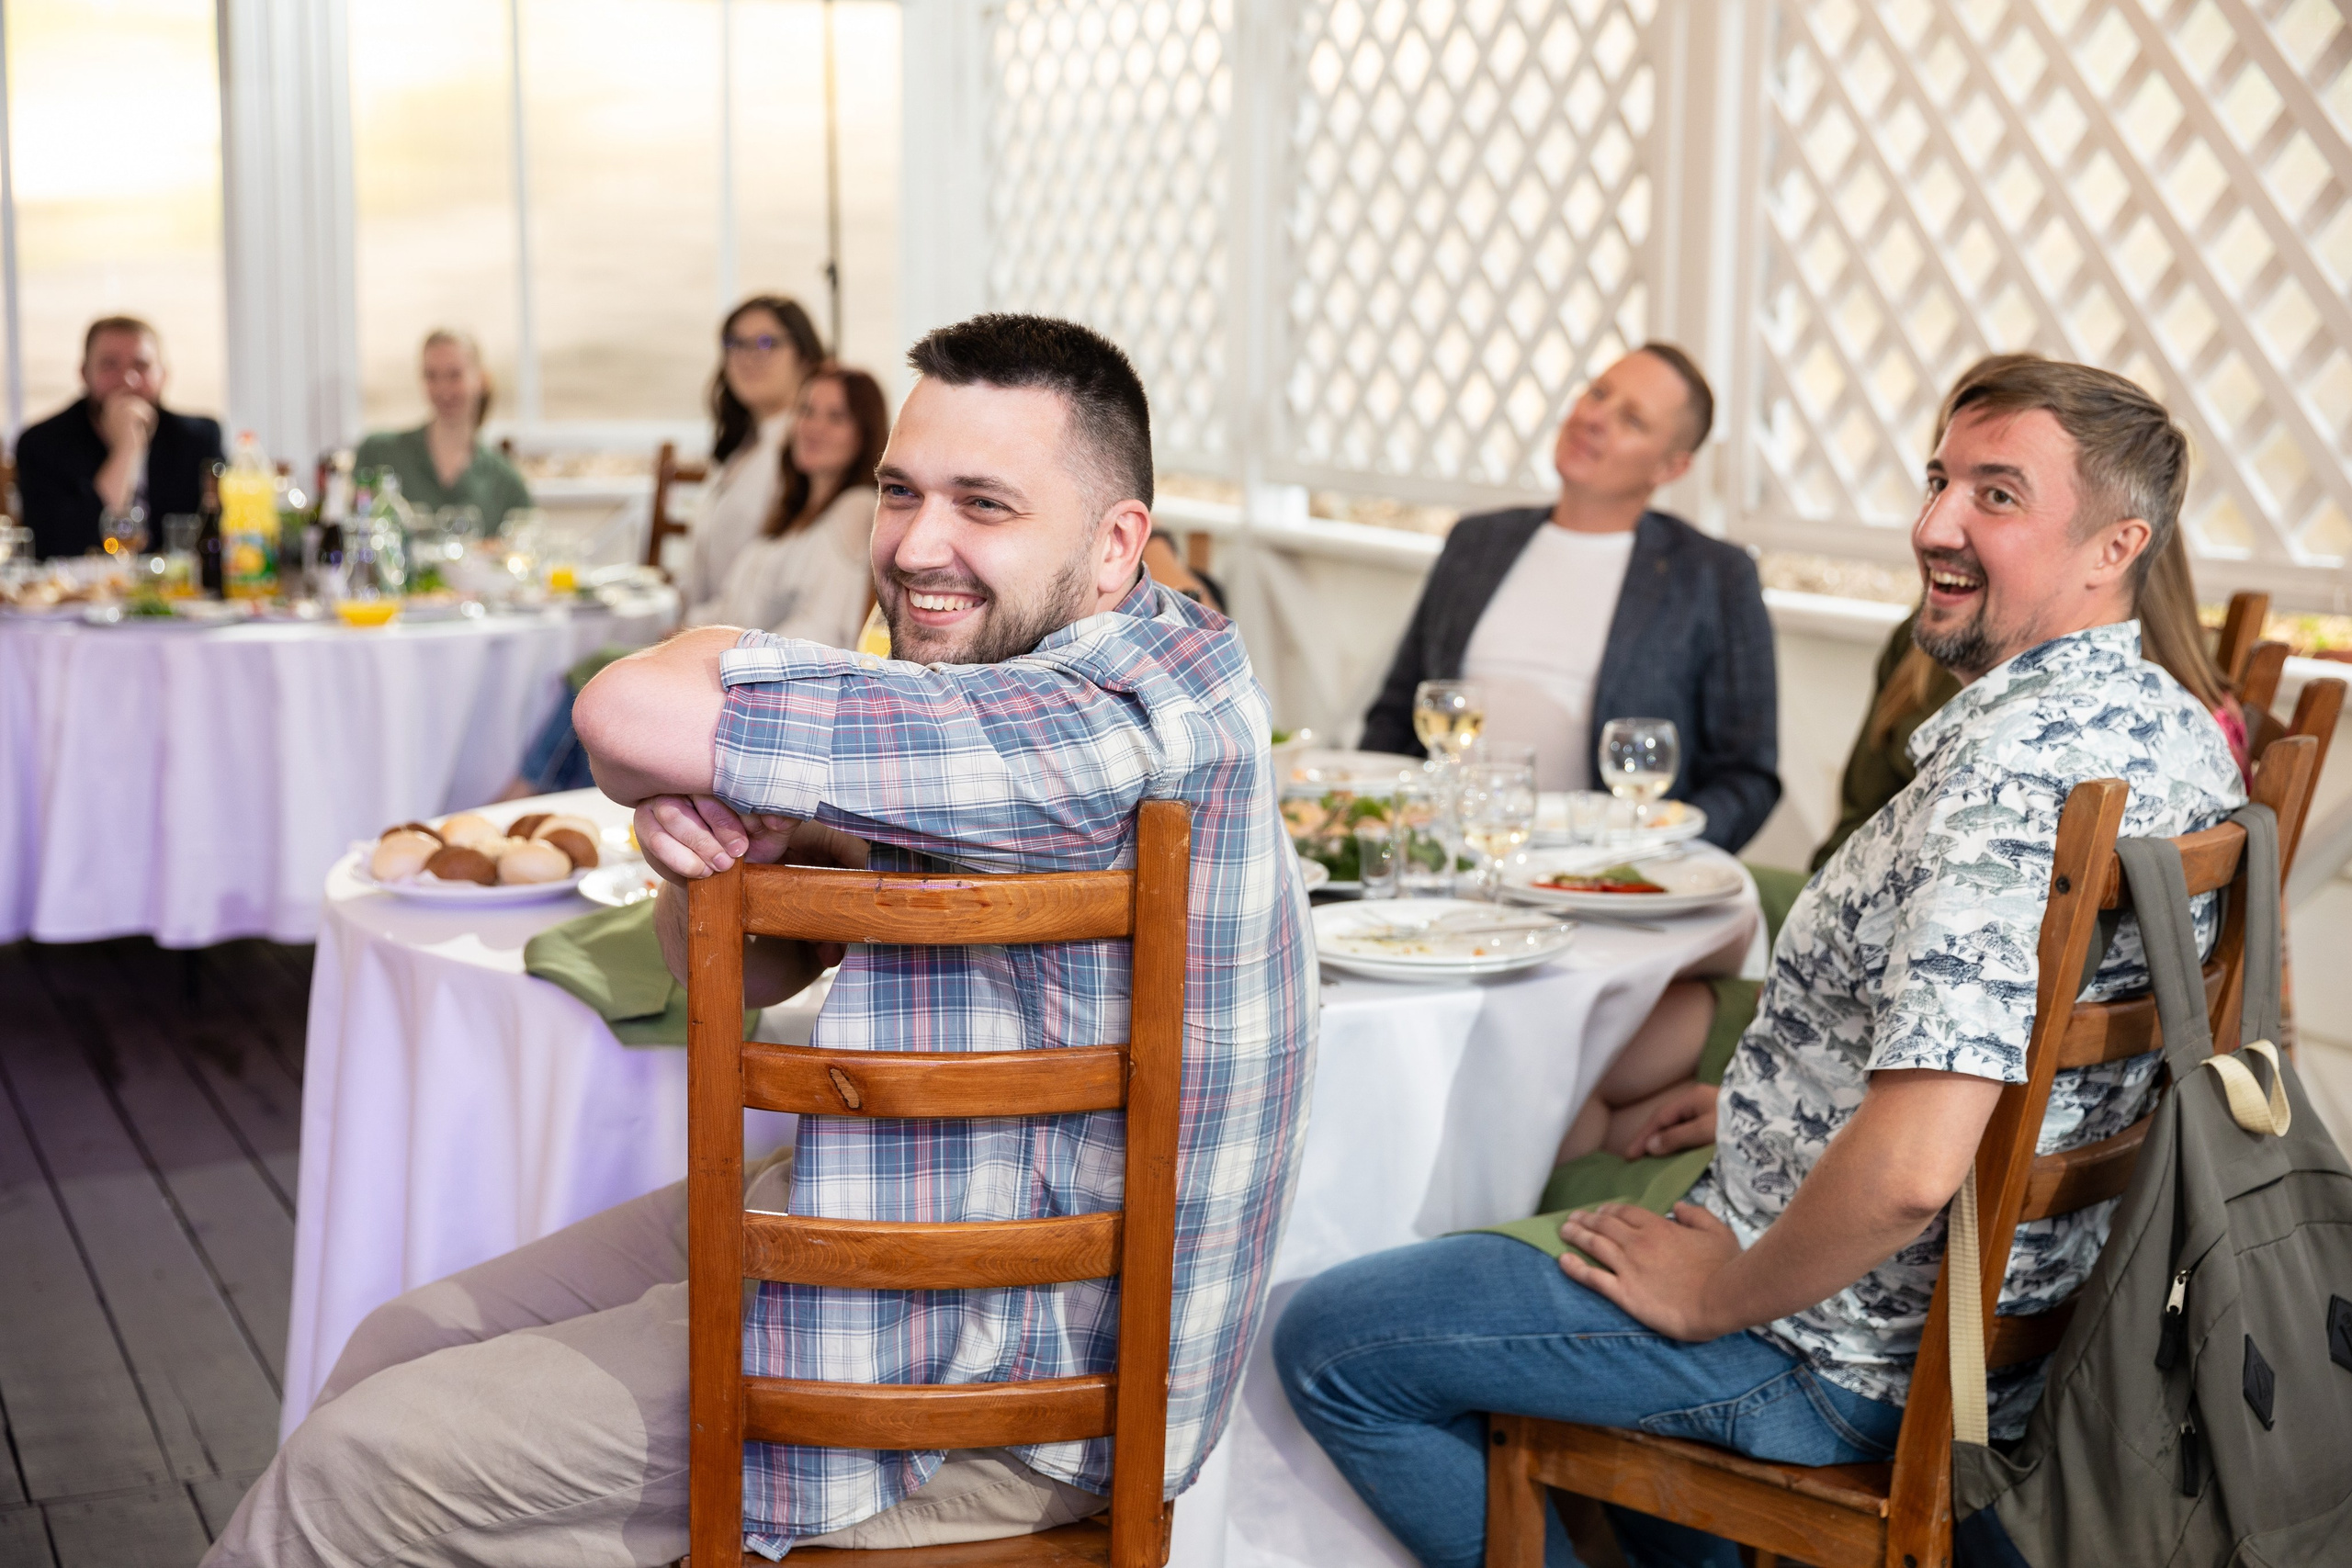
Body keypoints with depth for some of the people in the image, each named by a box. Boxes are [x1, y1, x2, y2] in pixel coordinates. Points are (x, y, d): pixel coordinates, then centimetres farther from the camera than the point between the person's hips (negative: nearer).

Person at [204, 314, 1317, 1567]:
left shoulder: (1129, 718, -29)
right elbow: (731, 967, 7)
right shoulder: (984, 682, 5)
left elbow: (631, 715, -32)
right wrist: (703, 848, -16)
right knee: (404, 1349, 14)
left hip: (992, 1403, -10)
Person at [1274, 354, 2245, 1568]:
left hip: (1851, 1356, -10)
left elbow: (1910, 1170, -37)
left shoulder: (2020, 763, -29)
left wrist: (1722, 1295, -19)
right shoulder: (2177, 728, 3)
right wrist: (1773, 1098, 15)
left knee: (1328, 1340, -4)